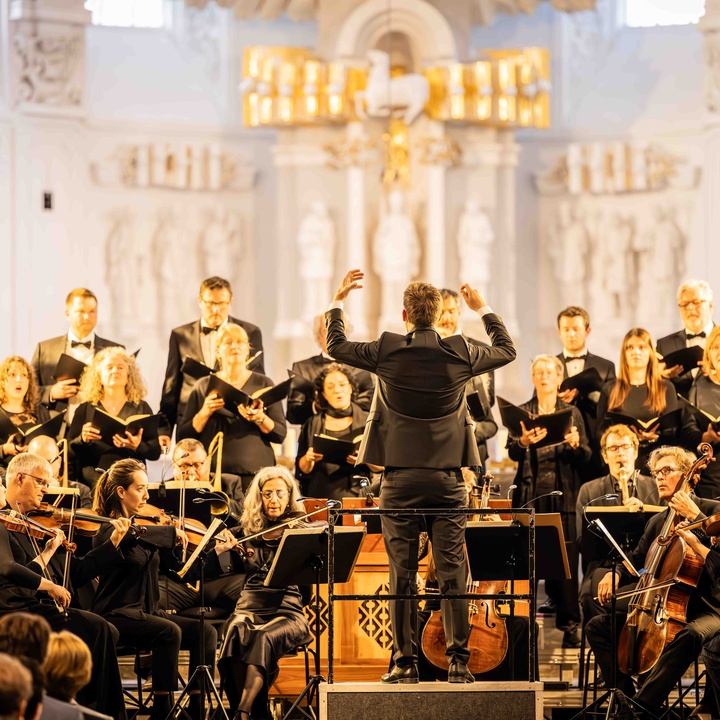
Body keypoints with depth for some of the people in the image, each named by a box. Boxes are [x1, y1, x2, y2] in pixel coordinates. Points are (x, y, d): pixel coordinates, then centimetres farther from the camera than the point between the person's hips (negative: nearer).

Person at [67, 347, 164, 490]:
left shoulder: (141, 408, 17)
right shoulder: (86, 409, 17)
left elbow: (155, 452, 10)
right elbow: (70, 450, 11)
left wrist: (138, 446, -12)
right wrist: (83, 439, -11)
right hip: (94, 472, -1)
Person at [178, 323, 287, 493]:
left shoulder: (263, 384, 10)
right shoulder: (204, 387, 11)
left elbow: (280, 434, 4)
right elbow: (183, 437, 5)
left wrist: (260, 419, -14)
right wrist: (204, 413, -10)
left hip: (255, 473, 0)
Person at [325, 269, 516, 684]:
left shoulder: (388, 352, -6)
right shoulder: (459, 354, -3)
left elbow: (337, 347, 10)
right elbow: (507, 351, 16)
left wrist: (338, 302, 23)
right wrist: (484, 310, 29)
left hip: (401, 479, -1)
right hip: (448, 479, 1)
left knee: (403, 575, 3)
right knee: (453, 575, 3)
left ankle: (406, 662, 3)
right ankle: (458, 662, 0)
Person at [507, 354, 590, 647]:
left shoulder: (572, 413, 10)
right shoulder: (521, 412, 9)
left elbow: (585, 457, 5)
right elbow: (512, 452, -3)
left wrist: (575, 444, -17)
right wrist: (523, 441, -24)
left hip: (563, 495, 0)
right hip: (530, 494, 0)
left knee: (566, 558, -4)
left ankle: (569, 624, 0)